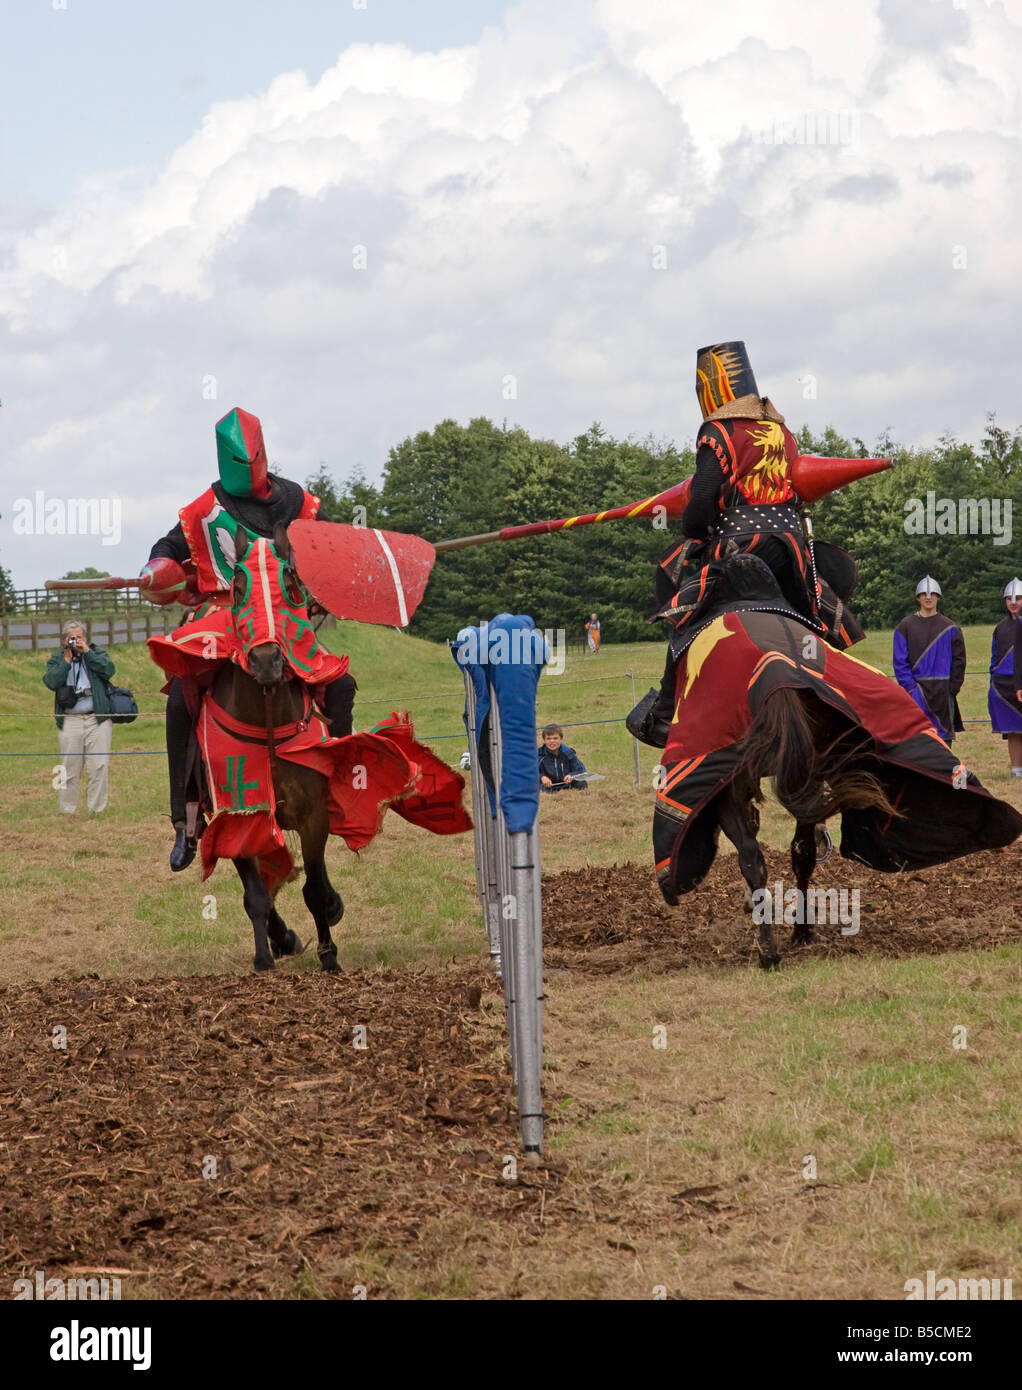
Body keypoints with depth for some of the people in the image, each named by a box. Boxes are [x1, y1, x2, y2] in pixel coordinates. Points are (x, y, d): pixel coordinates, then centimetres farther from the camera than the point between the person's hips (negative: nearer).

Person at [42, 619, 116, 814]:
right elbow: (51, 681, -6)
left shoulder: (96, 653, 12)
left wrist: (87, 652, -6)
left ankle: (97, 809, 3)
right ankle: (68, 811, 10)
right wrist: (66, 660, -7)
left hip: (97, 719, 0)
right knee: (70, 769, 3)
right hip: (70, 722, 0)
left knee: (99, 768, -4)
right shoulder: (56, 659, 12)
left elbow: (108, 670, -7)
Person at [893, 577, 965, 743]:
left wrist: (952, 689, -1)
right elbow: (900, 661, 2)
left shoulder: (950, 628, 7)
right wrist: (910, 688, -8)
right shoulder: (905, 626, 4)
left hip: (942, 691, 1)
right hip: (917, 689, -1)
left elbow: (959, 661, 8)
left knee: (943, 737, 3)